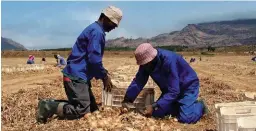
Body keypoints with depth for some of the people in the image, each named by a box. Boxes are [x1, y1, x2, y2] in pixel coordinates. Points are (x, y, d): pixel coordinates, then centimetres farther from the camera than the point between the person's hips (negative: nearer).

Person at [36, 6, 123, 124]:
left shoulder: (94, 29, 19)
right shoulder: (97, 31, -14)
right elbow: (94, 59, -21)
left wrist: (104, 75, 16)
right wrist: (105, 77, -7)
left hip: (78, 76, 11)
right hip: (76, 76, -11)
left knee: (92, 108, 12)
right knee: (82, 111, -11)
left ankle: (51, 103, 11)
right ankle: (48, 107, -4)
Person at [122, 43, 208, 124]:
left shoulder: (168, 60, -37)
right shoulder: (146, 62, -16)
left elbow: (173, 91, -36)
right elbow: (138, 81, -10)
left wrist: (154, 106, -38)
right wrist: (127, 99, -21)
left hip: (188, 86, -7)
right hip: (170, 88, 7)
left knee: (185, 118, -21)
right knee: (156, 113, -2)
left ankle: (200, 106, 10)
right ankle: (180, 105, 18)